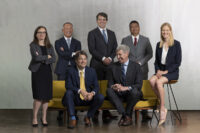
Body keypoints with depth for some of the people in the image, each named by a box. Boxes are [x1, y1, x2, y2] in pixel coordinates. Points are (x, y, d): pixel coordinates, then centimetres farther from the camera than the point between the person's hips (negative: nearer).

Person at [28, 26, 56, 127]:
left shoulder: (49, 46, 12)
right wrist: (47, 57, -4)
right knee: (39, 96, -10)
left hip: (47, 72, 4)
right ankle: (35, 118, 4)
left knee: (46, 96, 3)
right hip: (37, 72, -4)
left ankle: (44, 118, 15)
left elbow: (54, 59, 0)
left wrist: (42, 59, -11)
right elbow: (36, 57, -16)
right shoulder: (33, 45, 0)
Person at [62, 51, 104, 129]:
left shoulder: (92, 71, 5)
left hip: (88, 98, 2)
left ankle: (88, 117, -3)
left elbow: (96, 86, 1)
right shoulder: (71, 71, -2)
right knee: (68, 93, -32)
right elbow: (68, 85, -14)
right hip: (75, 98, -2)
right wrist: (80, 91, -31)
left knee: (100, 97, -24)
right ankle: (73, 119, -26)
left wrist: (92, 93, -23)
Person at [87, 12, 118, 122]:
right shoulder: (92, 33, 4)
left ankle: (106, 113, 3)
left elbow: (115, 48, 13)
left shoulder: (111, 33, 18)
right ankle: (95, 113, -3)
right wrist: (102, 58, -13)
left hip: (109, 64, 4)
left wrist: (110, 58, -5)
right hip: (97, 65, -4)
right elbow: (92, 49, -5)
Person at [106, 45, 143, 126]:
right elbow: (110, 83, 5)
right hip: (118, 95, 3)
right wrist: (113, 87, -21)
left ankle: (127, 115, -17)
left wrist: (126, 88, -28)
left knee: (134, 91, -36)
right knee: (109, 91, -28)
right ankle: (125, 115, -30)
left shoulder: (136, 66, -1)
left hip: (131, 93, -2)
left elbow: (139, 85, -11)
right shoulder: (114, 67, 7)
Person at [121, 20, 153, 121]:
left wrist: (140, 62, -5)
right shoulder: (125, 40, 11)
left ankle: (144, 114, -7)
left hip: (142, 69, 0)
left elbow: (150, 54, 8)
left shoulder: (145, 40, 11)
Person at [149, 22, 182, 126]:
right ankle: (163, 107, -20)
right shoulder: (159, 45, 12)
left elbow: (178, 62, -7)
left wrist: (166, 71, -14)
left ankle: (162, 109, -24)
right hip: (161, 70, 5)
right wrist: (158, 70, -4)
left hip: (172, 71, -5)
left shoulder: (176, 44, -4)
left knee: (159, 82, -33)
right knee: (152, 80, -28)